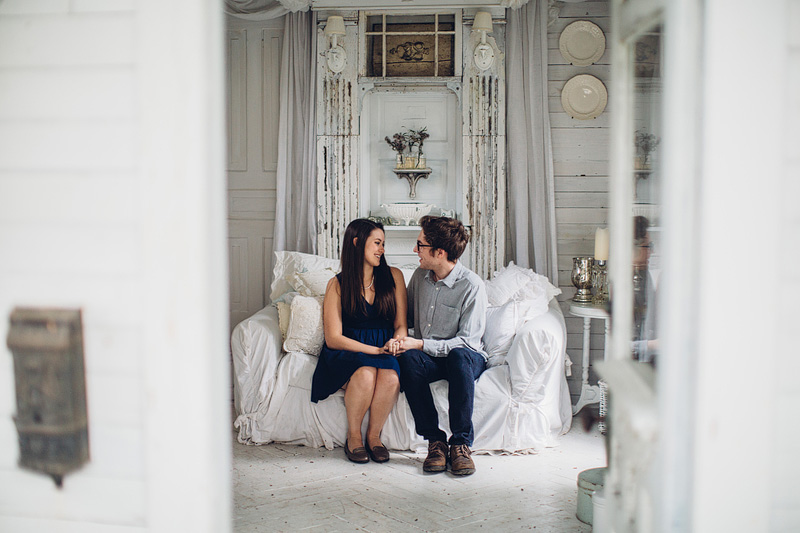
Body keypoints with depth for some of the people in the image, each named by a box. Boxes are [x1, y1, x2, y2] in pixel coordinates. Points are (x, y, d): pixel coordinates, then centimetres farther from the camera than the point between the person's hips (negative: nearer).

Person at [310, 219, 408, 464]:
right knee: (365, 373, -35)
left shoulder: (393, 276, 8)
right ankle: (353, 436, -10)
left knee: (391, 377, -33)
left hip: (385, 351, 2)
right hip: (347, 352, -2)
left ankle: (374, 436, -8)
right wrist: (376, 350, -16)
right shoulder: (337, 284, 2)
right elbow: (333, 338, -5)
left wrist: (396, 341, -15)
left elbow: (401, 325, 10)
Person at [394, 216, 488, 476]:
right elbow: (406, 316, 20)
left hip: (466, 357, -4)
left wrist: (420, 344, -23)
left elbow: (467, 342, -17)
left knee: (459, 356, -39)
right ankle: (435, 441, -27)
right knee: (408, 359, -31)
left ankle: (461, 443, -30)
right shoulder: (420, 276, 5)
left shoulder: (472, 285, -14)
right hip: (426, 357, 4)